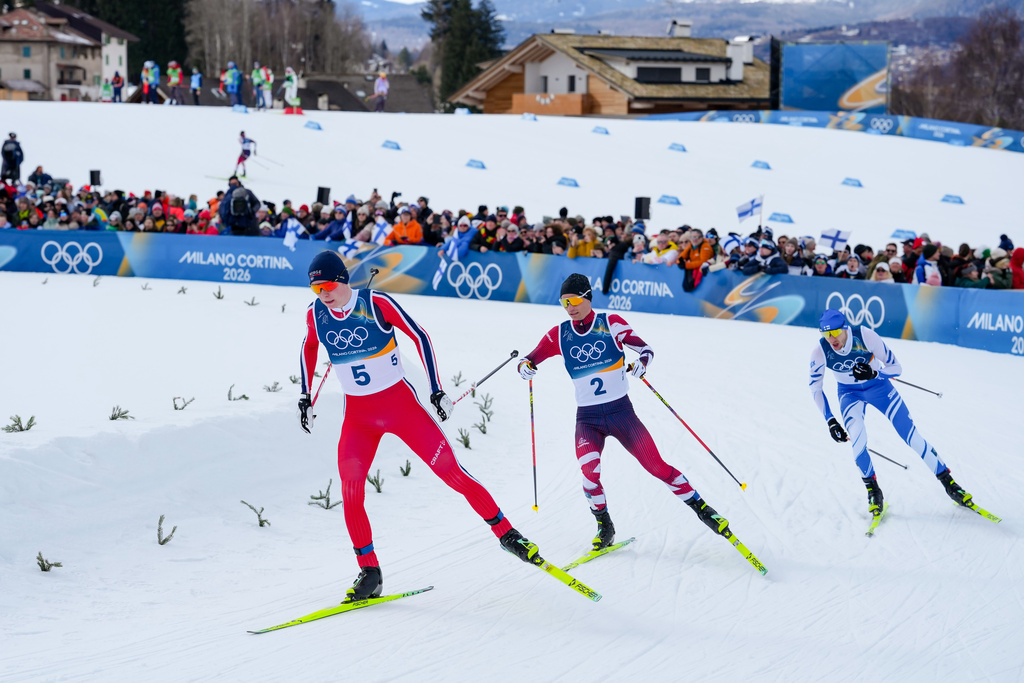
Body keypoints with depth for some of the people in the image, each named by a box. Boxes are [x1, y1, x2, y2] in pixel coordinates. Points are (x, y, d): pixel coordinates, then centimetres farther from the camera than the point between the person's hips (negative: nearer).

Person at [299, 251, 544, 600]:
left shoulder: (376, 303, -17)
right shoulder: (316, 314, -4)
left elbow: (419, 336, -9)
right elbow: (309, 348, 18)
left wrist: (436, 390, -10)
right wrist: (305, 396, 16)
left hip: (400, 403, -3)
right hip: (358, 414, 3)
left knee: (451, 471, -5)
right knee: (350, 489, -13)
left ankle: (505, 532, 10)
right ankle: (369, 572, -1)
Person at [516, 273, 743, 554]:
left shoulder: (610, 323, -3)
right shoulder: (559, 335, 3)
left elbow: (645, 348, 0)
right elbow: (529, 360, 7)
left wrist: (642, 362, -23)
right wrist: (524, 366, -17)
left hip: (621, 411, -1)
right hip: (587, 417, 1)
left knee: (656, 465, -6)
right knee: (588, 468, -23)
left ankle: (701, 508, 9)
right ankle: (604, 527, -3)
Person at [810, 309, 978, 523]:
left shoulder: (865, 336, -29)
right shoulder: (820, 351, -24)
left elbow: (896, 368, -20)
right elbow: (815, 387, -8)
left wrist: (874, 374, -40)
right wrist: (830, 420, -13)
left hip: (878, 386, -1)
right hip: (850, 393, 1)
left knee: (911, 435, -6)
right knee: (857, 436, -28)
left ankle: (949, 483, 9)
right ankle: (873, 491, -8)